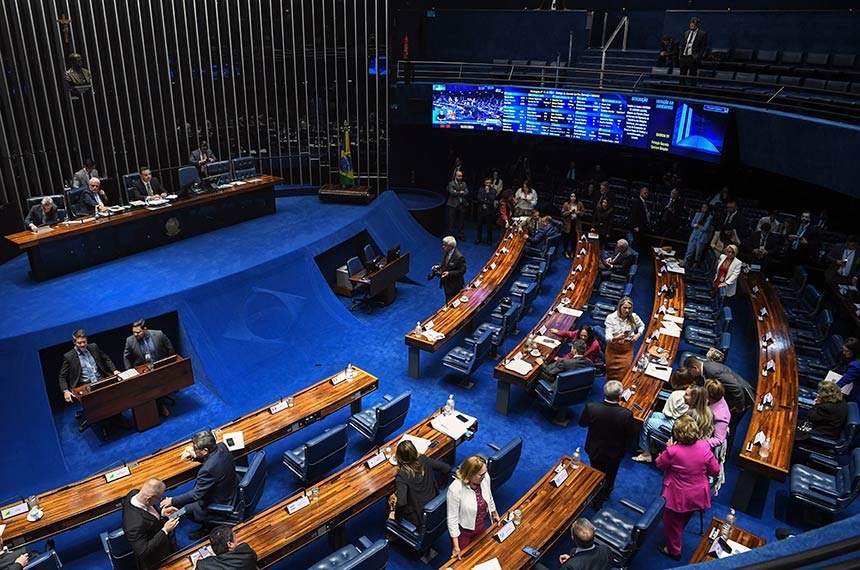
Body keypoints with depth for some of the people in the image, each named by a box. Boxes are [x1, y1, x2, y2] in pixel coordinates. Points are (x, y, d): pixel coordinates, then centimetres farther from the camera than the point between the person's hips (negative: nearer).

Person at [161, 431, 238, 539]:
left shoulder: (208, 469, -37)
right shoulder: (221, 447, -16)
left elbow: (196, 494, -24)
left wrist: (172, 501, -13)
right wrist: (194, 456, -7)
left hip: (220, 501, -8)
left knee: (182, 507, 6)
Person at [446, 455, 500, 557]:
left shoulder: (485, 478, -20)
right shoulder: (455, 490, -36)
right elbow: (452, 518, -25)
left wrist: (494, 514, 18)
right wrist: (456, 547, -19)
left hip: (481, 526, 5)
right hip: (463, 530, -5)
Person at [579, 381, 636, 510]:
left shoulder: (591, 407, -31)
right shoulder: (626, 414, -35)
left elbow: (582, 423, -13)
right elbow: (631, 432, -17)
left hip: (595, 449, 0)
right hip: (615, 452, 0)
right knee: (611, 475, 31)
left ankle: (597, 502, 43)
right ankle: (606, 493, 58)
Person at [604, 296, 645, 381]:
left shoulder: (633, 317, -6)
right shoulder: (611, 317, -15)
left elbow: (642, 326, 18)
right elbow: (608, 338, -21)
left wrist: (638, 335, 0)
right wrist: (616, 338, -42)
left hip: (627, 349, 1)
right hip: (613, 349, -1)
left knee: (624, 373, -2)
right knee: (611, 373, 10)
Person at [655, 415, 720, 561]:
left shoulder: (673, 451, -31)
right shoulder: (704, 447, -18)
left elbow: (659, 464, -12)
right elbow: (715, 471, -7)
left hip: (678, 497, -6)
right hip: (698, 495, 6)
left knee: (672, 523, 21)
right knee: (684, 520, 32)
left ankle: (673, 550, 40)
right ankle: (676, 543, 56)